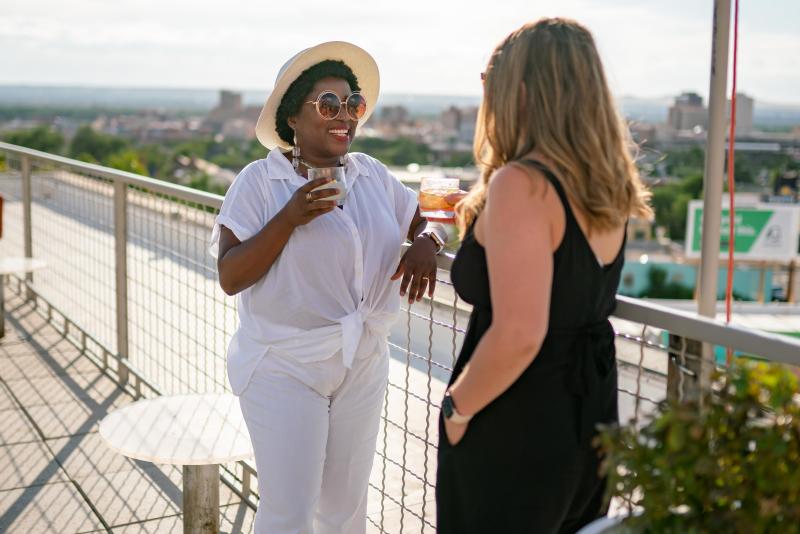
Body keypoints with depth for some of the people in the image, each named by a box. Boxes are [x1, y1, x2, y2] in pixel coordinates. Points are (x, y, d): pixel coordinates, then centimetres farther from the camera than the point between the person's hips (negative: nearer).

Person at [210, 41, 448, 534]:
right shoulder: (261, 180, -10)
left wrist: (425, 244, -12)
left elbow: (428, 220, 11)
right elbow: (230, 278, -14)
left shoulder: (372, 174, 2)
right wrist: (290, 218, -25)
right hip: (285, 368, -4)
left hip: (363, 364, 5)